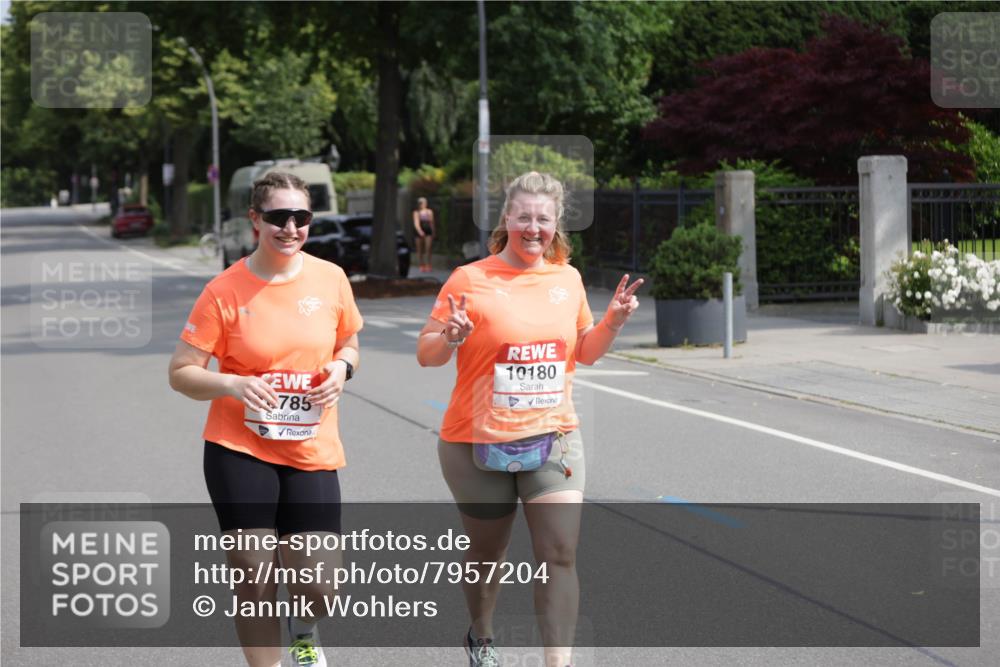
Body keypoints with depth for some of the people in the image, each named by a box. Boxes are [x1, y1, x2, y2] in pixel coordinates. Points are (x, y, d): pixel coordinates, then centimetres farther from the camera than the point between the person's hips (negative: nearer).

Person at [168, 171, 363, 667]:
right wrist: (233, 385, -23)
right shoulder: (225, 291, -8)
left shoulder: (331, 279, 0)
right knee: (253, 579, -1)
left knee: (318, 588, -1)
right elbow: (181, 373, -5)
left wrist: (341, 368, -5)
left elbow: (348, 345, 17)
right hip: (239, 449, -2)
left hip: (312, 452, 2)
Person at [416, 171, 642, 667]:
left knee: (560, 556, -9)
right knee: (487, 554, 15)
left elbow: (584, 352, 18)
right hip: (478, 443, -2)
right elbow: (426, 354, -6)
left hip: (553, 440, 3)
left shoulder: (567, 278, 6)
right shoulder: (470, 280, -8)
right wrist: (450, 338, -27)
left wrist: (612, 322, -1)